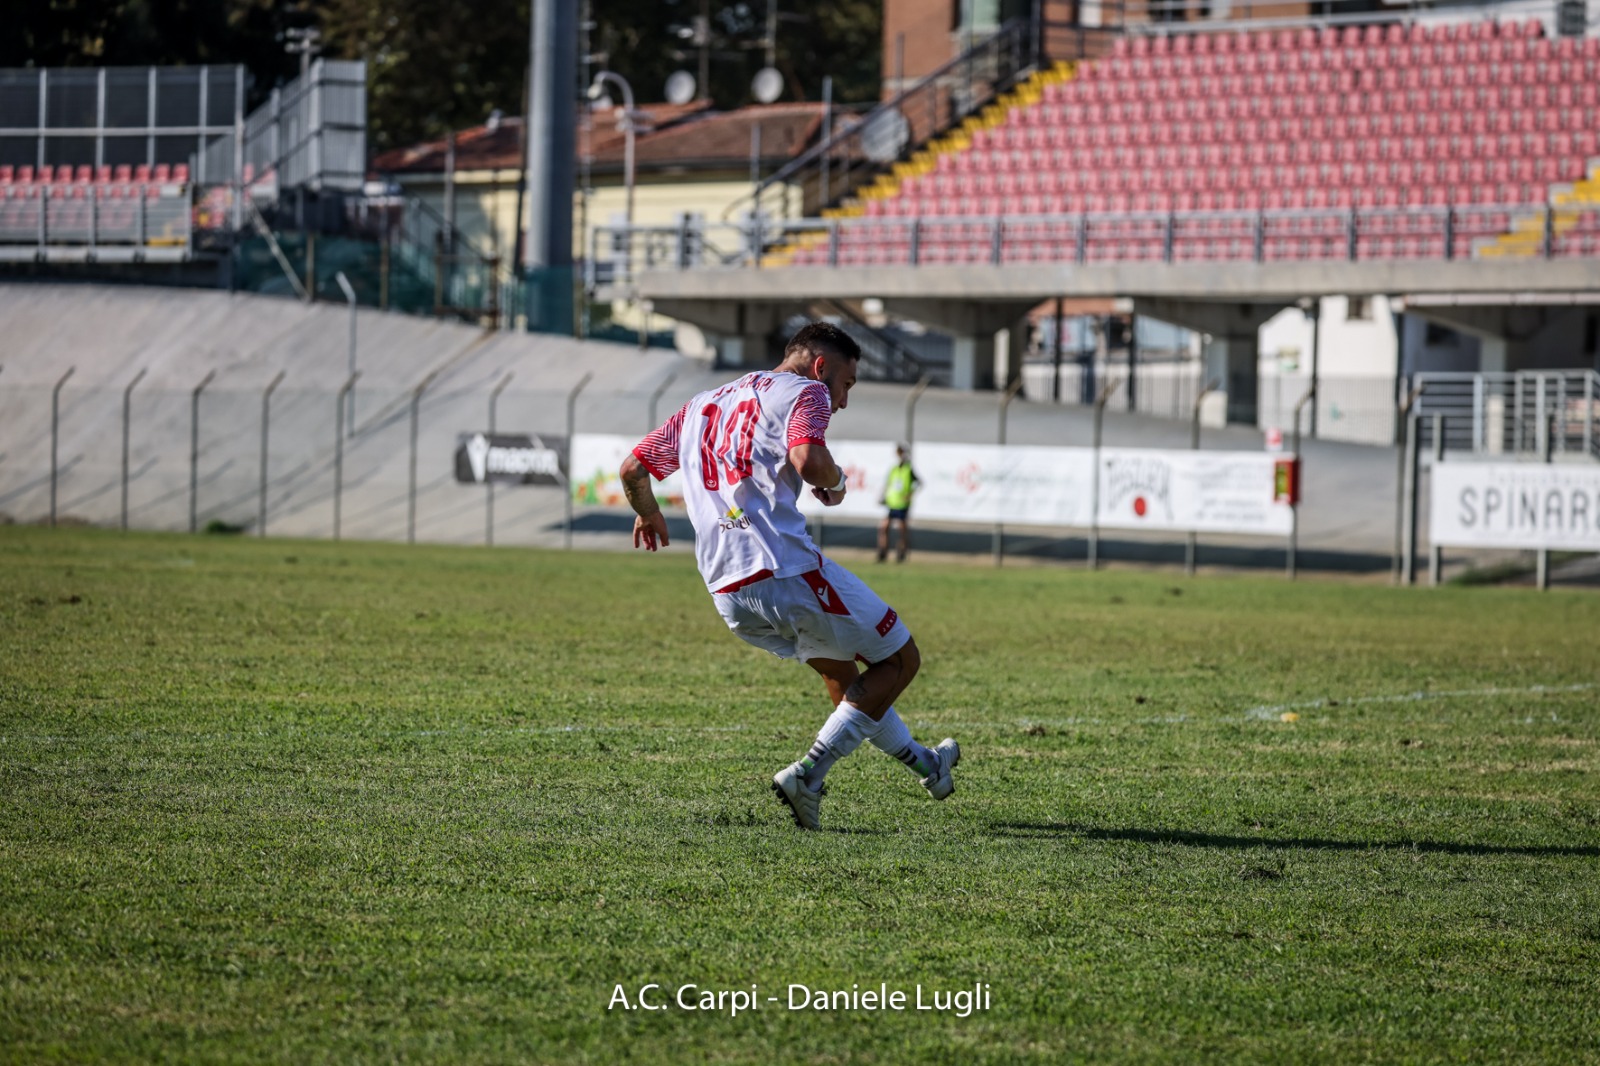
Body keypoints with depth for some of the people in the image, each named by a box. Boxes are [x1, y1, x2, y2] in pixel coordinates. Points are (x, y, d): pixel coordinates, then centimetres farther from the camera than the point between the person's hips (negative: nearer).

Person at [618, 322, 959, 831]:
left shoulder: (701, 405, 24)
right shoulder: (803, 392, 1)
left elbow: (633, 469, 24)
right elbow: (808, 461, -20)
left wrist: (648, 514, 44)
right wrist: (836, 482, 2)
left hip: (726, 592, 8)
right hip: (786, 570, -8)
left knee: (839, 669, 29)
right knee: (899, 659, 7)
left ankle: (922, 762, 42)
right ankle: (809, 774, -6)